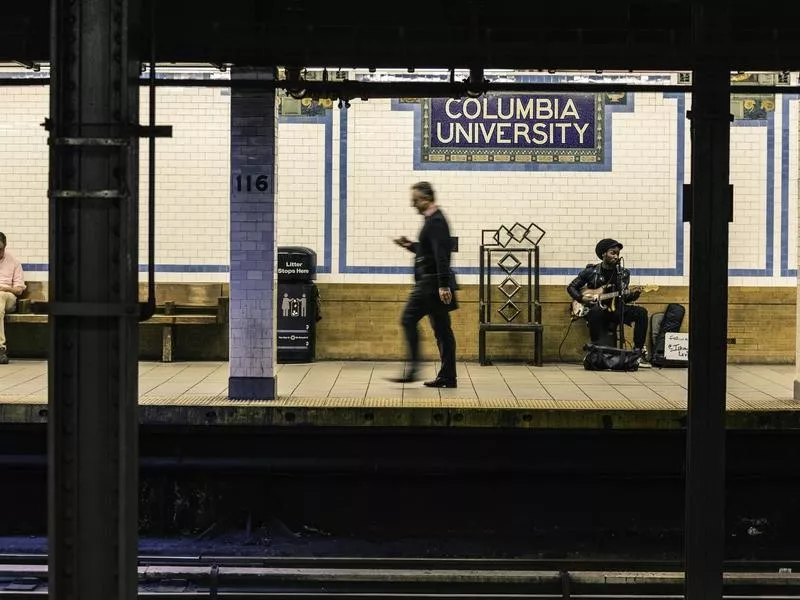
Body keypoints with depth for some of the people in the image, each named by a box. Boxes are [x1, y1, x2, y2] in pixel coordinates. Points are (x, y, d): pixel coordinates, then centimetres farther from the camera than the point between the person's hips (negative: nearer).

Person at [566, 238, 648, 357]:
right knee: (595, 312, -40)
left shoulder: (624, 273, 11)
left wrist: (634, 295, -14)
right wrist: (581, 298, -8)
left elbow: (624, 297, 9)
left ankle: (638, 350, -19)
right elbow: (571, 287, 10)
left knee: (641, 312, -21)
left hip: (616, 310, 3)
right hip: (596, 309, -3)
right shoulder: (591, 271, 4)